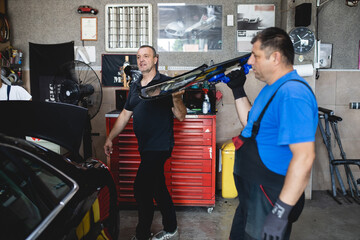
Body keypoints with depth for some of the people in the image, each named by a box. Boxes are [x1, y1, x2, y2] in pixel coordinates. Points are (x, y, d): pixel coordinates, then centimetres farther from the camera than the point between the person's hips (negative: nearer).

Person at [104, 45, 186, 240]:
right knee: (158, 188, 15)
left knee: (141, 189, -6)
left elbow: (181, 116, -12)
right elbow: (125, 115, 18)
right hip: (146, 147, 8)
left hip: (159, 146, -7)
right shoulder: (135, 87, 14)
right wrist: (110, 138, 14)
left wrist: (176, 98, -31)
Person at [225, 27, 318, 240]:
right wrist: (238, 90, 11)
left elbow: (304, 156, -30)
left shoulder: (292, 94, -25)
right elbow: (251, 123, 20)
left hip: (269, 200, -10)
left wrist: (281, 212, -30)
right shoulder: (273, 87, 9)